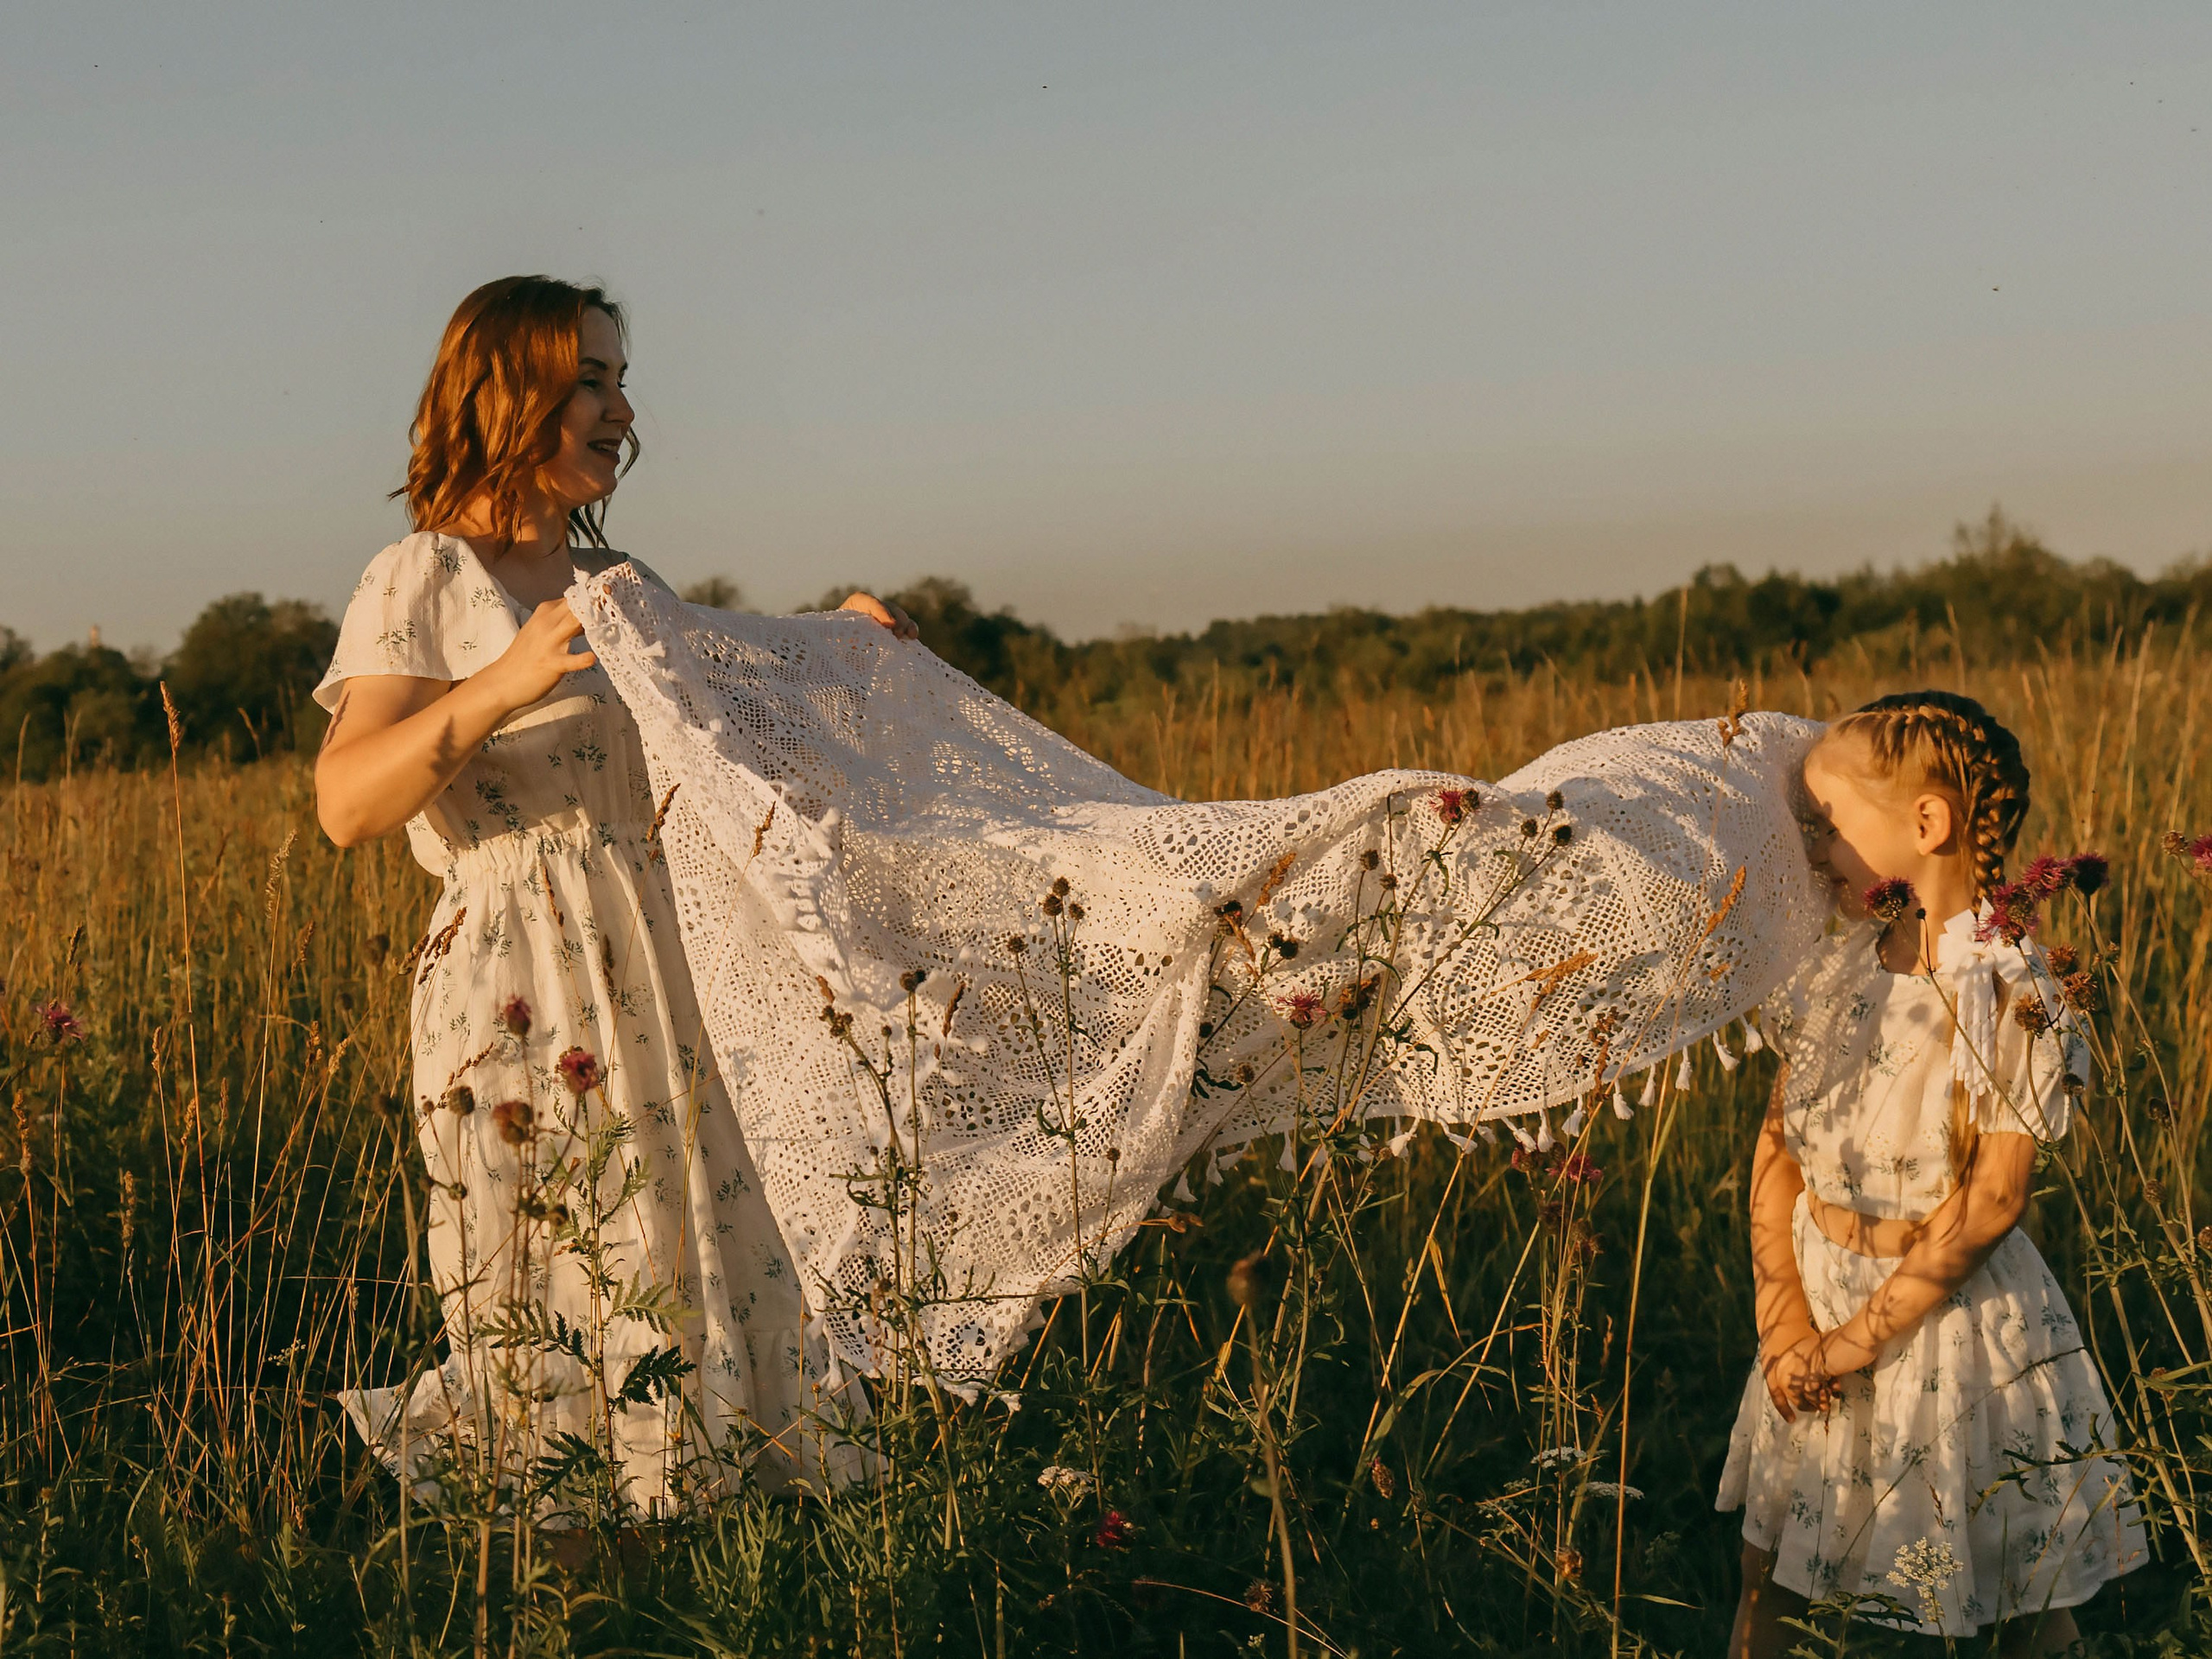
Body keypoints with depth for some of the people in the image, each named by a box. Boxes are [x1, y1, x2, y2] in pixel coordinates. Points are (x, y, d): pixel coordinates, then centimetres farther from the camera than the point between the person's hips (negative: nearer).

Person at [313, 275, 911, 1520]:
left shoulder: (619, 583, 16)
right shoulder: (421, 585, -4)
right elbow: (346, 805, -16)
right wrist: (503, 683, -27)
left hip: (667, 987, 7)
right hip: (524, 1001, -7)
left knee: (712, 1272, 7)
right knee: (559, 1324, -2)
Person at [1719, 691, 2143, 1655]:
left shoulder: (2011, 998, -18)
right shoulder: (1837, 969, -1)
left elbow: (1988, 1205, -20)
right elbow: (1778, 1147, 1)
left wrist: (1853, 1341, -17)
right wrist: (1784, 1317, -10)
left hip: (1952, 1316, -5)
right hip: (1815, 1292, 5)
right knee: (1766, 1573, 15)